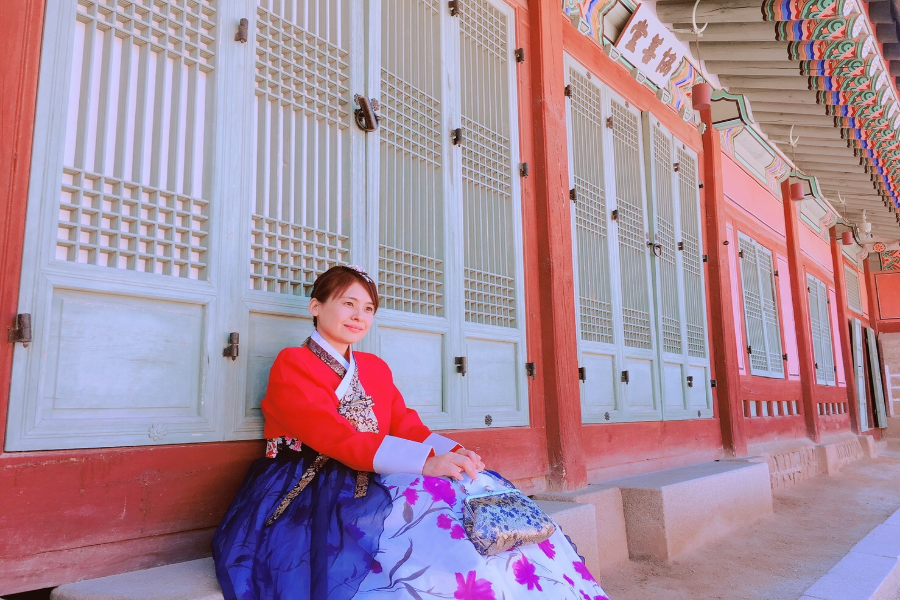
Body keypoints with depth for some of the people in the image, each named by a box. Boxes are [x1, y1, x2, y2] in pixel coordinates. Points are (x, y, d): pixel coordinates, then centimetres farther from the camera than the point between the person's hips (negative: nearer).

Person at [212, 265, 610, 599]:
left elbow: (406, 425, 8)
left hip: (371, 484, 6)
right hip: (309, 496, -6)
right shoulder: (291, 365, -4)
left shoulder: (376, 369, 19)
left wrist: (451, 451, -16)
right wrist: (425, 462, -30)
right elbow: (335, 436, -18)